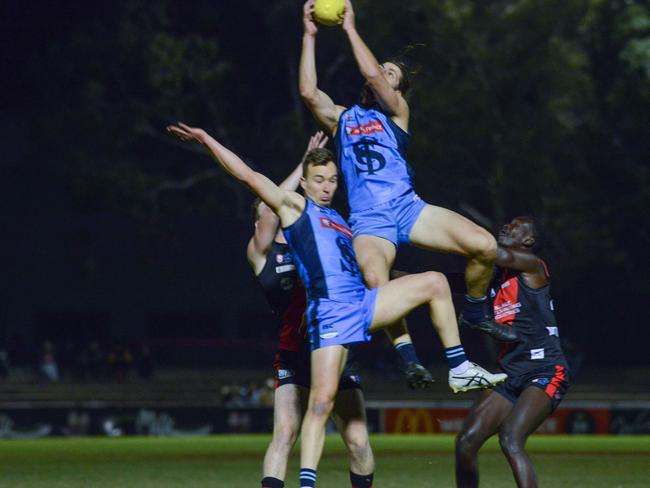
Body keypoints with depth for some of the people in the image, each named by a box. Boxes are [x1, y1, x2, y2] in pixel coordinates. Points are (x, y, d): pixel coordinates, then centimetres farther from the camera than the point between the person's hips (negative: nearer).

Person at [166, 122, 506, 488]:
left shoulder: (340, 221, 26)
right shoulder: (293, 206, 8)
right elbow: (248, 175, 0)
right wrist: (206, 139, -4)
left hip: (363, 304, 7)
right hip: (329, 313, -7)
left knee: (435, 282, 1)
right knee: (322, 400, -14)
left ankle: (460, 370, 2)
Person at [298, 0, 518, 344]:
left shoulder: (396, 111, 13)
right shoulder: (340, 118, 18)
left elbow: (372, 76, -7)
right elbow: (309, 92, -1)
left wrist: (350, 29, -4)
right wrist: (309, 36, -2)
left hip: (407, 208, 1)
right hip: (368, 221, -1)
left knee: (485, 245, -17)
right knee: (375, 283, -34)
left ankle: (474, 313, 11)